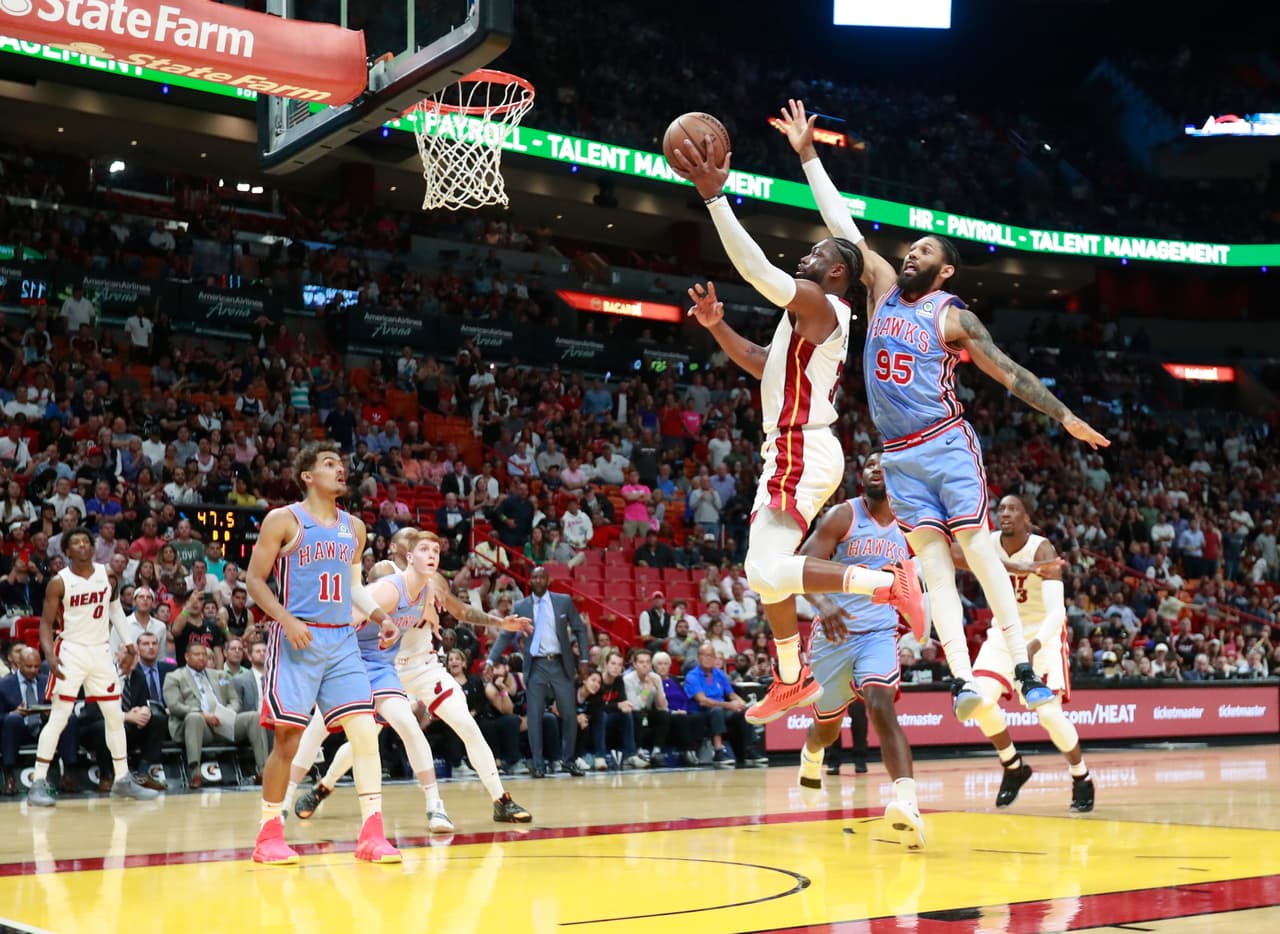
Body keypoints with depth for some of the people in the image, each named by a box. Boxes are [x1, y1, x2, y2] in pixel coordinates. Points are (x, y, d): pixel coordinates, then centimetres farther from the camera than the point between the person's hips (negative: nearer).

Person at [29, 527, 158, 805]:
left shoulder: (108, 576, 1)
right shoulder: (59, 582, -10)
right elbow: (46, 622, -8)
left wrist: (128, 641, 11)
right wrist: (50, 655, -22)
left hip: (101, 651, 4)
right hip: (71, 651, -4)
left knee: (115, 716, 7)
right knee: (59, 718, -8)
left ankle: (123, 780, 17)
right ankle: (38, 783, -3)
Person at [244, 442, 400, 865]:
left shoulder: (354, 527, 14)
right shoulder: (284, 520, -2)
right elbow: (255, 580, -3)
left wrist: (380, 616, 7)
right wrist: (286, 619, -17)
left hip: (342, 640, 5)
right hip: (297, 640, -5)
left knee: (365, 730, -5)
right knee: (288, 739, -3)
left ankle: (372, 834, -1)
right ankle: (269, 835, 10)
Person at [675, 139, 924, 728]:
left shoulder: (817, 302, -11)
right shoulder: (811, 317, 20)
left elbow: (756, 267, -23)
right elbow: (763, 365, 29)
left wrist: (714, 195, -22)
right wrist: (716, 327, 18)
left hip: (803, 453, -11)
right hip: (791, 452, 11)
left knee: (768, 572, -19)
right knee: (765, 570, 16)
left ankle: (888, 583, -16)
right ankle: (792, 680, 25)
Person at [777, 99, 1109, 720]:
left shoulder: (952, 317, -2)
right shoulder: (884, 289, 12)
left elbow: (1009, 373, -1)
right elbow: (842, 227, 13)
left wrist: (1066, 418, -5)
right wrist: (807, 155, 12)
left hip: (947, 446, -4)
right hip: (898, 456, 4)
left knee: (980, 552, -7)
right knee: (934, 566, -2)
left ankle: (1023, 670, -5)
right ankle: (962, 679, -6)